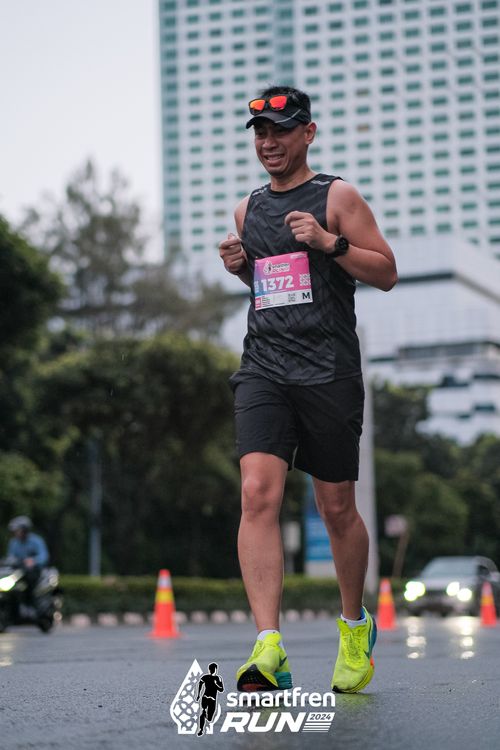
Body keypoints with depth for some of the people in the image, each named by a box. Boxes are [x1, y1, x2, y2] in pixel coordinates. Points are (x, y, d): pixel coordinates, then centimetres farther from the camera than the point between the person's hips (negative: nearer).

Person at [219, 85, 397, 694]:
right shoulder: (248, 209, 18)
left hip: (328, 371, -3)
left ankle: (355, 625, 30)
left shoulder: (336, 197, 2)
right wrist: (241, 266, 9)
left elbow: (386, 274, 0)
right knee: (258, 493, -17)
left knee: (337, 509, 5)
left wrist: (330, 242, -14)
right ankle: (268, 648, -23)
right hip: (262, 369, 3)